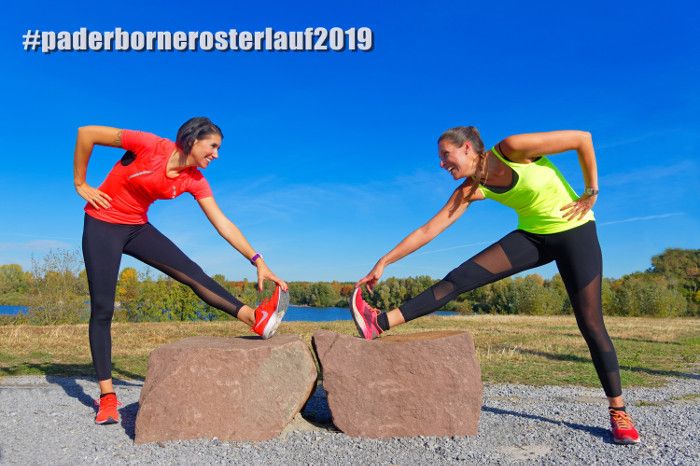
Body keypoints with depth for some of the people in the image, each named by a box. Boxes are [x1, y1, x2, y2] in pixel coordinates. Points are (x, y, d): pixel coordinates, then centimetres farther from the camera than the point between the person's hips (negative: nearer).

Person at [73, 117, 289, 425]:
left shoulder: (194, 180, -7)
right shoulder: (150, 146, -23)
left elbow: (223, 224, -11)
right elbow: (87, 134, -15)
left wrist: (258, 261, -18)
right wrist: (80, 185, -10)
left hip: (137, 228, 5)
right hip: (103, 225, -5)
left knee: (192, 272, -13)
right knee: (102, 308, -6)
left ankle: (256, 319, -25)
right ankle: (107, 396, 0)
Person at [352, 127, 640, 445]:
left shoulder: (513, 149, -23)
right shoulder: (471, 190, -8)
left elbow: (582, 138, -15)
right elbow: (429, 230, -9)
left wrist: (591, 192, -11)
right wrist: (384, 262, -11)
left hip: (575, 231, -3)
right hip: (532, 237, 4)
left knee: (591, 325, -3)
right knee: (461, 278, -14)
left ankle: (618, 411, 15)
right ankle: (381, 323, -20)